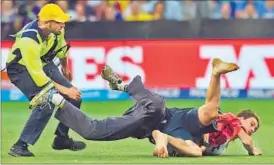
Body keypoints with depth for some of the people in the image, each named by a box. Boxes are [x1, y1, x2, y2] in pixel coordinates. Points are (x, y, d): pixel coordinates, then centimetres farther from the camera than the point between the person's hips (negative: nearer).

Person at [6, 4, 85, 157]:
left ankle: (61, 138, 21)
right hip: (22, 68, -8)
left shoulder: (56, 30, -16)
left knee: (74, 98, 2)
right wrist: (64, 90, -31)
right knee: (46, 104, -27)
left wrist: (65, 68, 26)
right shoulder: (29, 40, -38)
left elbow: (61, 47, 9)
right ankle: (20, 146, -19)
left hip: (44, 63, 8)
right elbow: (37, 75, -34)